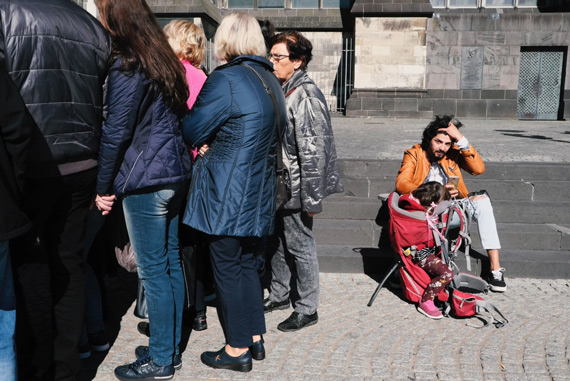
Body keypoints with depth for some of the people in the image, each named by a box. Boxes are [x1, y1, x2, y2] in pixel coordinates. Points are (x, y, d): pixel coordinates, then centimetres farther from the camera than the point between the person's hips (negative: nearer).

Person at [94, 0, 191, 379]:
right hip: (177, 173, 8)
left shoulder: (127, 66, -11)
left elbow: (116, 131, -13)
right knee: (172, 263, 13)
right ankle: (171, 349, 26)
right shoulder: (166, 61, 13)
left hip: (145, 179, -8)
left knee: (153, 270, 0)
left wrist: (103, 186, -6)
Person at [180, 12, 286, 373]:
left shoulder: (226, 79, -17)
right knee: (246, 262, 18)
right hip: (258, 191, 8)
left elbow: (191, 131, -12)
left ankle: (237, 349, 16)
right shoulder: (269, 78, 10)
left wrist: (205, 142, 9)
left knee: (228, 266, 4)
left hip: (228, 194, -8)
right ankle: (255, 338, 28)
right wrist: (214, 142, 9)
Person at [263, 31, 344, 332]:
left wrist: (311, 198, -22)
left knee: (300, 247, 4)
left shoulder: (307, 97, -19)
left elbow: (314, 152, -22)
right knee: (275, 243, 19)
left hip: (294, 190, -9)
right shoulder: (281, 91, 10)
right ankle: (279, 295, 38)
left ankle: (307, 309, 20)